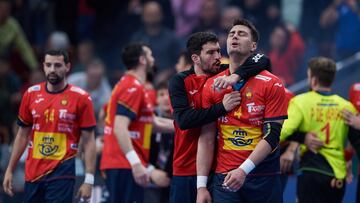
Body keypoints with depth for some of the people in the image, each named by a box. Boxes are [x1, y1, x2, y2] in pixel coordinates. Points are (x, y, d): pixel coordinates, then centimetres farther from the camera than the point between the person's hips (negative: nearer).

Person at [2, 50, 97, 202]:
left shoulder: (80, 98, -4)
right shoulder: (31, 94, 7)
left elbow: (88, 141, -4)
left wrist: (89, 180, -10)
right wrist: (10, 170, 13)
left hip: (62, 173, -4)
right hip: (33, 173, 4)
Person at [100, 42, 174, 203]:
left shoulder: (131, 86, 20)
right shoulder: (133, 88, -12)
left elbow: (155, 123, 27)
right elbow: (120, 129, -22)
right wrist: (136, 163, -28)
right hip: (126, 166, -10)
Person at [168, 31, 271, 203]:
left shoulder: (225, 75, 4)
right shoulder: (179, 82, -1)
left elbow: (263, 61, -7)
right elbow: (183, 120, -15)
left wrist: (237, 75, -23)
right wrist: (222, 107, -20)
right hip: (186, 168, -1)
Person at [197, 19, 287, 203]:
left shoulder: (272, 84, -1)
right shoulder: (211, 86, 7)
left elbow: (271, 136, -8)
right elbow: (206, 139, 6)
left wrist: (244, 170, -20)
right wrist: (201, 185, -2)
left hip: (264, 178, -1)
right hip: (224, 177, 2)